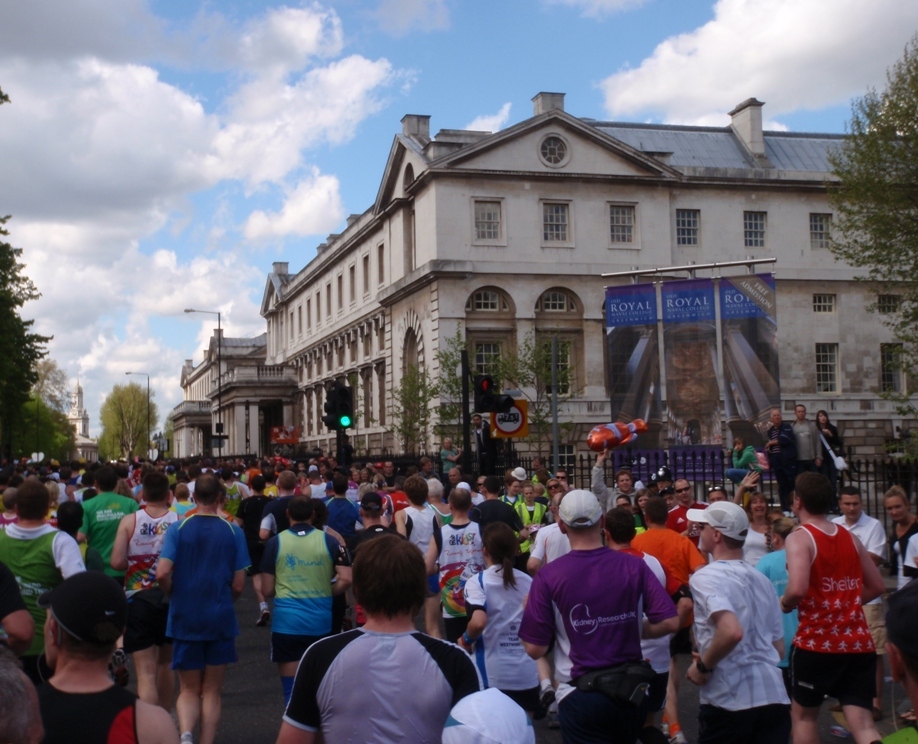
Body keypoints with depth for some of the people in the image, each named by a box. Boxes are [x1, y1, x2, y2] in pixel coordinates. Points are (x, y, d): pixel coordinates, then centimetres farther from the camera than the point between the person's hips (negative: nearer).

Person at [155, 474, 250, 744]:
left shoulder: (178, 528, -4)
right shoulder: (233, 531, -3)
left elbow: (162, 573, -13)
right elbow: (238, 585, -4)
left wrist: (176, 595, 6)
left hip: (185, 619, 0)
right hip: (221, 619, 0)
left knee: (188, 689, 12)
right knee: (212, 689, 13)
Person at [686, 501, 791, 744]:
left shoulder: (705, 577, -8)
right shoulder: (762, 580, 16)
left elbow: (732, 631, -26)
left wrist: (703, 665, -10)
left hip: (729, 699, -6)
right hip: (774, 696, 6)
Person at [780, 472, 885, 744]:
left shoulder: (799, 537, -9)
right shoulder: (850, 538, 11)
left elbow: (797, 589, -23)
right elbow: (877, 586, 17)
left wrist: (785, 604, -3)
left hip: (815, 642, -4)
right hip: (858, 643, 5)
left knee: (803, 714, 18)